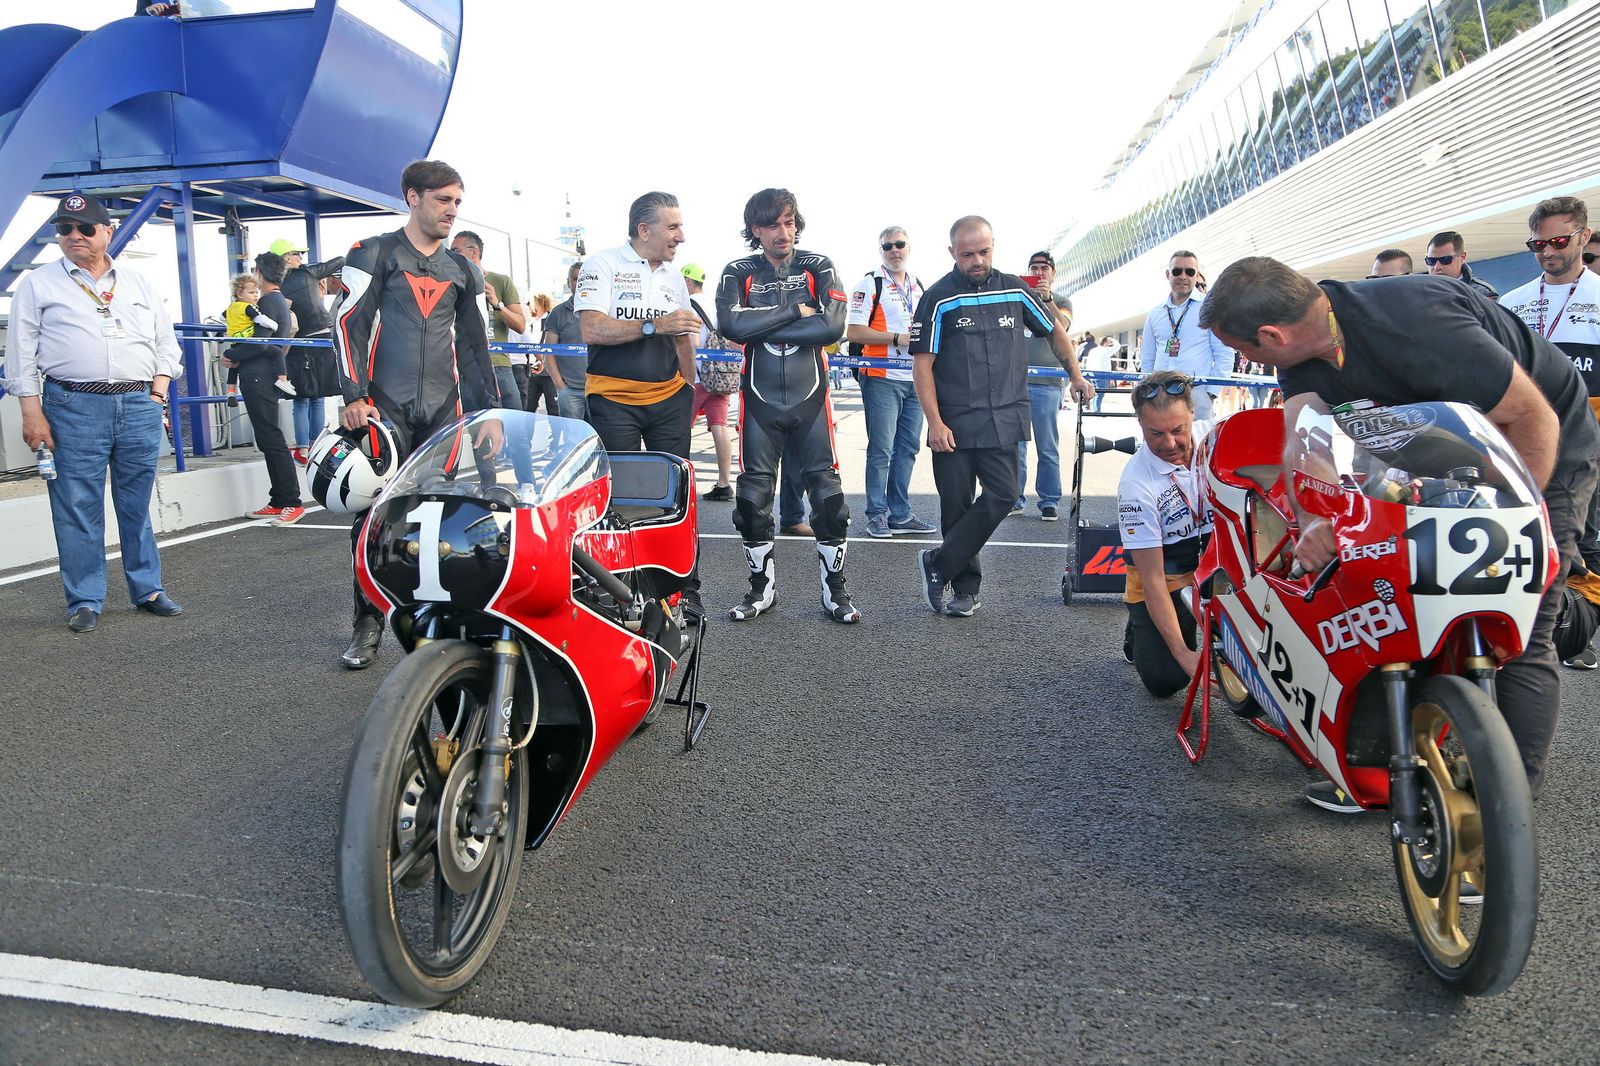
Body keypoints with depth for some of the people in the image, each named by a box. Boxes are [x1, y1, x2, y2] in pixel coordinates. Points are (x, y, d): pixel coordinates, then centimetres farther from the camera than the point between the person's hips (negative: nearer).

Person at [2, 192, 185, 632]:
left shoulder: (139, 283, 16)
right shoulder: (38, 284, 7)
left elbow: (166, 342, 18)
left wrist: (159, 389, 4)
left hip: (140, 406, 2)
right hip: (73, 409, -2)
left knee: (138, 505, 9)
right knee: (78, 508, 0)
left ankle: (148, 589, 19)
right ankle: (85, 601, 9)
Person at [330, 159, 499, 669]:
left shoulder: (462, 270, 18)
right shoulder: (372, 255, 5)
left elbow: (475, 344, 19)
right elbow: (349, 324, -3)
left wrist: (489, 409, 12)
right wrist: (354, 396, -13)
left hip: (445, 411, 4)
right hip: (385, 408, -3)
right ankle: (368, 624, 5)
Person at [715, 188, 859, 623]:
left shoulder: (818, 267, 2)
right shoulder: (738, 273, 3)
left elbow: (833, 325, -15)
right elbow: (730, 324, -17)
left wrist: (763, 328, -14)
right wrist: (796, 312, -15)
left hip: (810, 396, 0)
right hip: (760, 399, 1)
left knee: (827, 493, 0)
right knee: (753, 496, 5)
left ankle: (835, 589, 13)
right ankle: (762, 586, 21)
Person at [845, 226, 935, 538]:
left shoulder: (919, 286, 17)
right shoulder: (869, 284, -3)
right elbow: (854, 332, -12)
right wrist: (897, 339, -17)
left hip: (915, 380, 7)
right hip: (882, 378, -6)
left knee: (907, 448, 8)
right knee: (881, 448, -5)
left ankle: (900, 514, 15)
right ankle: (877, 514, 3)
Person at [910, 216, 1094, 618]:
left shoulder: (1015, 290, 8)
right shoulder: (939, 298, -1)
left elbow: (1054, 330, 24)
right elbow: (923, 364, -4)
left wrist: (1076, 377, 22)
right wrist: (935, 423, -11)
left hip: (1004, 419, 2)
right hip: (953, 425, -2)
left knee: (1002, 495, -12)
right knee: (956, 506, 3)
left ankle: (938, 563, 2)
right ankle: (966, 589, 18)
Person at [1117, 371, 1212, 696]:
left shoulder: (1215, 436, -11)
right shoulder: (1136, 484, -22)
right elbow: (1152, 578, -21)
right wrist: (1182, 653, -26)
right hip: (1165, 576, -3)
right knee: (1164, 680, -16)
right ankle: (1141, 627, 17)